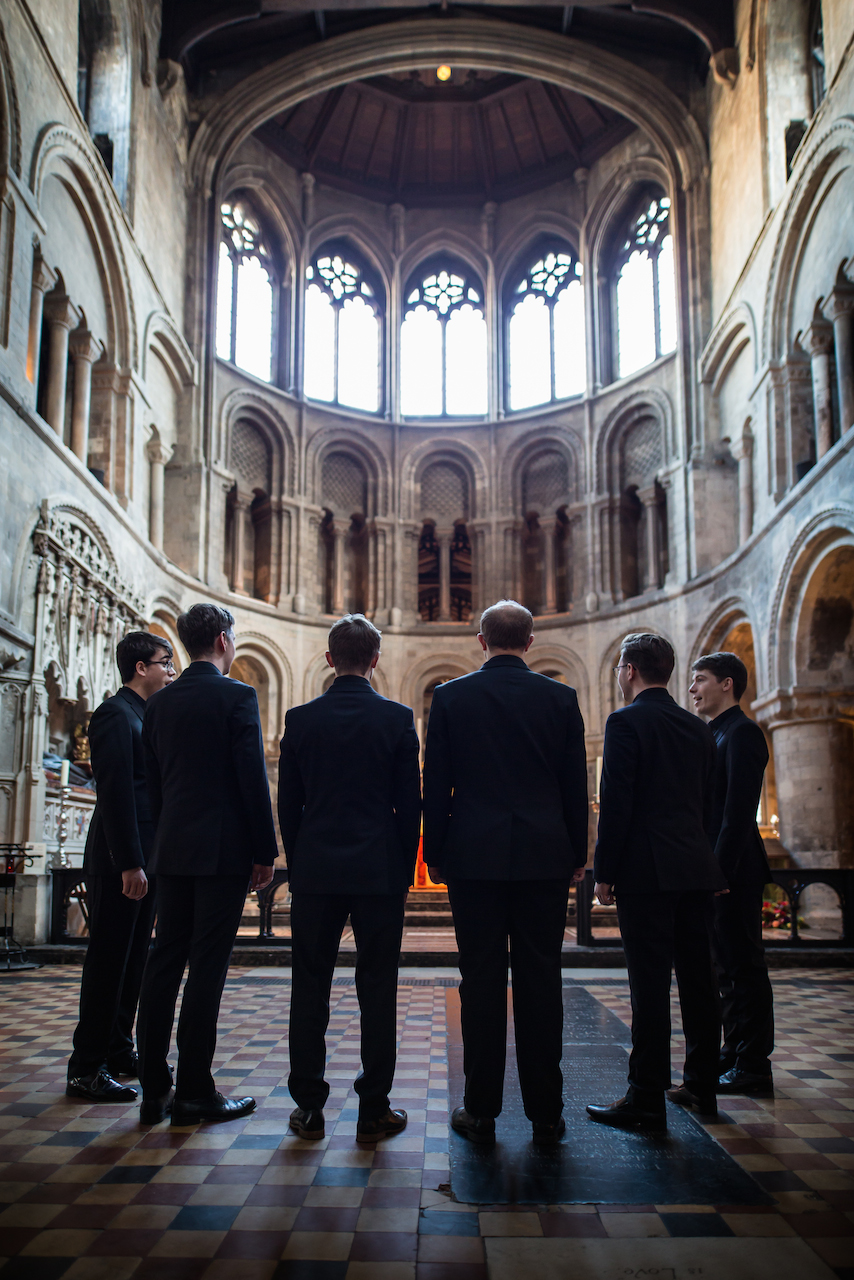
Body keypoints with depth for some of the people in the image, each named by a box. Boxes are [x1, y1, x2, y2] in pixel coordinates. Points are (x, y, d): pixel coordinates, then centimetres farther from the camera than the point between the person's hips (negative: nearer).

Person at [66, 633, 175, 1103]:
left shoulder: (146, 716, 17)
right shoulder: (115, 714, -12)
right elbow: (115, 793, -19)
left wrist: (147, 861, 14)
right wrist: (130, 864, -23)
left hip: (143, 861, 9)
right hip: (118, 863, -9)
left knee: (132, 959, 15)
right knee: (109, 959, -4)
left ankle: (118, 1050, 26)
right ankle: (86, 1069, 4)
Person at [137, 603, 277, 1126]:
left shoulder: (160, 702, 11)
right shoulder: (237, 696, -9)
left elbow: (153, 781, 14)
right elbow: (253, 779, -12)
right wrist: (266, 852, -6)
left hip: (171, 849, 6)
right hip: (224, 850, -6)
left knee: (164, 962, 9)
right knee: (208, 966, -2)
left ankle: (154, 1090, 15)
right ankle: (195, 1093, 3)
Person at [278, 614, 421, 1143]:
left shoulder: (301, 719, 0)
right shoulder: (397, 718, -4)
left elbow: (288, 804, 4)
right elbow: (410, 802, -2)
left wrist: (299, 863, 14)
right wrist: (405, 868, 8)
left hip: (315, 870, 2)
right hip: (379, 870, -1)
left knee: (311, 986, 9)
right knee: (377, 989, 5)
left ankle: (309, 1107, 15)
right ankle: (374, 1110, 11)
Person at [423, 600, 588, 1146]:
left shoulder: (451, 696, 0)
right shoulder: (560, 697, 2)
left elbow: (436, 784, 2)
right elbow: (576, 784, 5)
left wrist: (435, 853, 10)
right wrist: (577, 853, 14)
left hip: (473, 856, -1)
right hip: (545, 856, 1)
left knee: (481, 981, 5)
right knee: (540, 983, 6)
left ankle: (481, 1111, 11)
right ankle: (546, 1113, 13)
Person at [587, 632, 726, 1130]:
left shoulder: (627, 721, -8)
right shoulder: (699, 727, 13)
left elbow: (616, 804, -13)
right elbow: (709, 803, 16)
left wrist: (604, 874, -8)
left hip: (647, 872, -7)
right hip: (697, 869, 7)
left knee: (650, 984, -4)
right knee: (700, 980, 13)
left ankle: (647, 1099, 0)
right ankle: (703, 1086, 25)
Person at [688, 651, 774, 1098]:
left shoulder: (741, 733, -12)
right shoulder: (714, 734, 17)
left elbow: (738, 811, -20)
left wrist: (720, 871, -22)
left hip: (734, 871, -10)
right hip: (714, 871, 10)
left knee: (744, 966, -2)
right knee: (728, 967, 15)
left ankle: (754, 1067, 5)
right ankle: (734, 1053, 25)